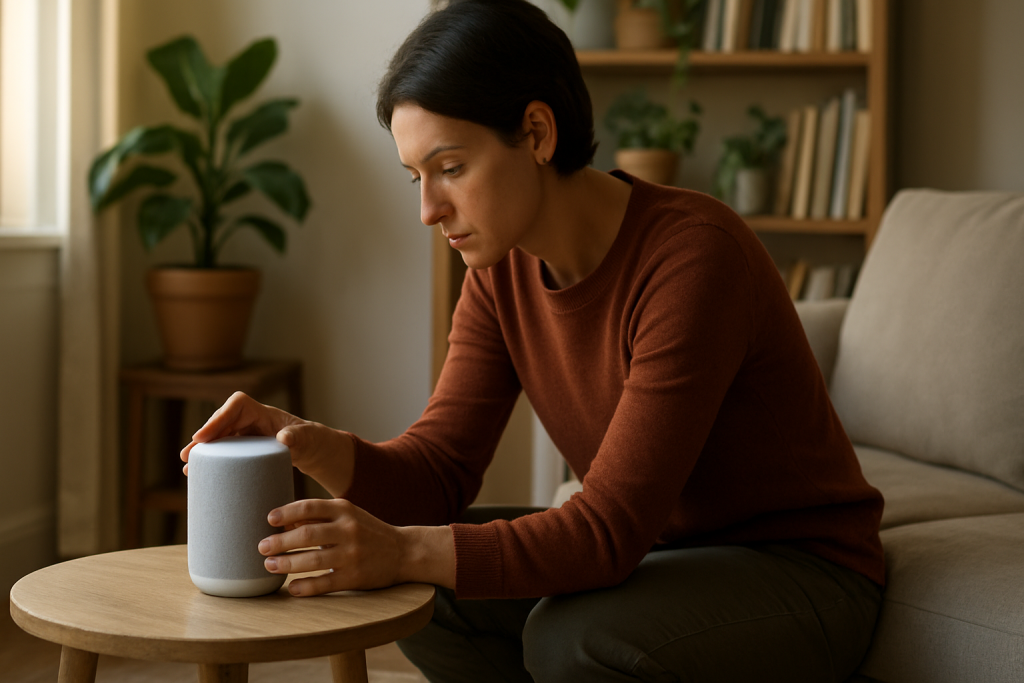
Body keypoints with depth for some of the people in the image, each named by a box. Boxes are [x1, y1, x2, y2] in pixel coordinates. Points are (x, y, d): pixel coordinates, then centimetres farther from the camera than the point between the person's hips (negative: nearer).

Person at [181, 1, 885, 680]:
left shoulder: (694, 255, -28)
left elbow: (609, 529, -32)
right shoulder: (504, 267, -4)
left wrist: (403, 551, -42)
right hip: (652, 550, 7)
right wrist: (313, 446, -26)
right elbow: (438, 469, -6)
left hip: (800, 571, -7)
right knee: (423, 588, -9)